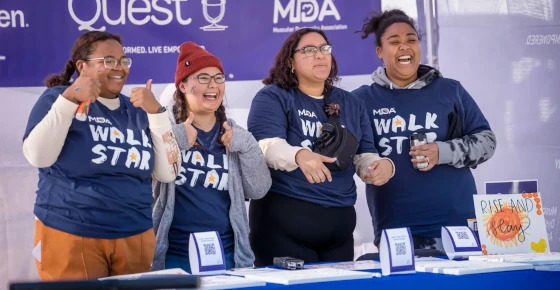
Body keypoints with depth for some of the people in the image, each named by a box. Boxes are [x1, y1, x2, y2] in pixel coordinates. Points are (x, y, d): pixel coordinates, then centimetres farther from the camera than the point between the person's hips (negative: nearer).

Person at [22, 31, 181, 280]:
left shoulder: (137, 111, 11)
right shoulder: (59, 98, 1)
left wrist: (156, 111, -4)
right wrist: (69, 100, -18)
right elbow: (38, 157, -13)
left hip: (135, 238, 4)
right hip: (69, 236, -4)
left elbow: (168, 173, 4)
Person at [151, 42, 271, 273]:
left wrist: (246, 147, -9)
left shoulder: (235, 136, 9)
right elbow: (147, 188, -11)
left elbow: (258, 191, 2)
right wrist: (174, 142, -17)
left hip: (226, 252, 3)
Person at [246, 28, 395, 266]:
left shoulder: (351, 104, 15)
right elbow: (267, 146, -17)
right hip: (283, 221, -5)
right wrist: (299, 156, -38)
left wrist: (383, 165, -11)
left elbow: (364, 157, 13)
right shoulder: (273, 98, -1)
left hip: (339, 222, 5)